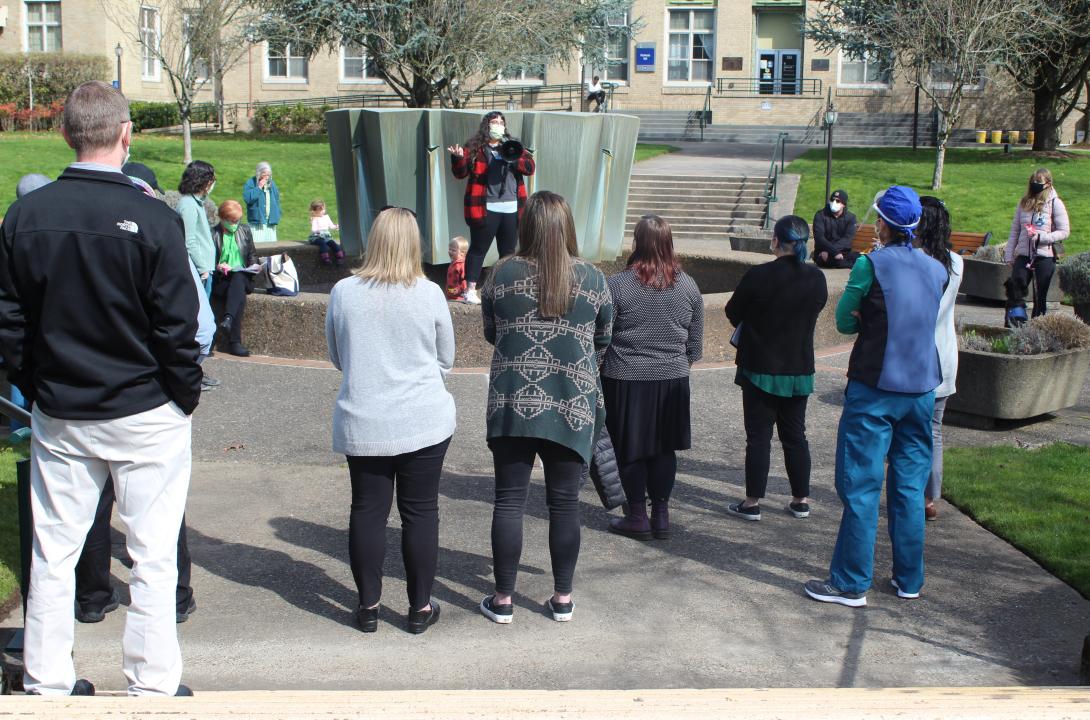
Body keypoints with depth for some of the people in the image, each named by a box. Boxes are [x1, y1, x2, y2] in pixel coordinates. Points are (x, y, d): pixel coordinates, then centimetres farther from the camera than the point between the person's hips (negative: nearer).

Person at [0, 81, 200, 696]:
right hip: (146, 415, -4)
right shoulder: (152, 219, -15)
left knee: (53, 552, 14)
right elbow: (177, 325, -13)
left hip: (59, 415, 4)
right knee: (153, 555, 7)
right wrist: (188, 393, 2)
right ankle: (154, 685, 15)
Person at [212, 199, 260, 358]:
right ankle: (234, 341, -46)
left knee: (237, 278, -37)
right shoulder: (213, 234, 6)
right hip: (220, 281, -2)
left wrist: (255, 265, 0)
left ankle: (228, 319, -54)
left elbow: (252, 254, 23)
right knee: (239, 295, -36)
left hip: (242, 278, 2)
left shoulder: (244, 230, 18)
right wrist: (218, 266, -18)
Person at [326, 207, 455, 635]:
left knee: (367, 511, 10)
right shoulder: (430, 294, -9)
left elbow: (337, 358, 9)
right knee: (420, 512, 9)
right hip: (425, 422, -1)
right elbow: (446, 360, 4)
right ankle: (420, 607, 17)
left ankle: (369, 606, 20)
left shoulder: (344, 292, -5)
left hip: (363, 424, 1)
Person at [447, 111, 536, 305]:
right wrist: (458, 158, -23)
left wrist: (513, 158, -14)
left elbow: (530, 167, 4)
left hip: (511, 209, 4)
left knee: (508, 251, 11)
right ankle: (470, 290, 3)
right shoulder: (474, 148, 1)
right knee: (478, 249, -1)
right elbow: (461, 173, -3)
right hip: (485, 209, -4)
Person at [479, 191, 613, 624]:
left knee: (509, 501, 7)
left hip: (512, 405, 0)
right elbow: (602, 342, 10)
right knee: (564, 504, 10)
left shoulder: (503, 274, -4)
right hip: (572, 408, 1)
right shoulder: (593, 279, -2)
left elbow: (490, 334, 10)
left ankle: (503, 600, 14)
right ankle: (562, 599, 19)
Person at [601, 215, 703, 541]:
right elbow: (695, 345, 7)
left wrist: (600, 368, 7)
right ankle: (661, 515, 19)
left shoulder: (617, 285, -13)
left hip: (626, 379, -3)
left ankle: (637, 516, 15)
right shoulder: (688, 286, 0)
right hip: (672, 380, 4)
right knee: (664, 448, 14)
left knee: (630, 449, 8)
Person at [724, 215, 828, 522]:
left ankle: (753, 502, 7)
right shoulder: (817, 279, -3)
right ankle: (801, 500, 21)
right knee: (795, 434, 15)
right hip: (800, 369, 4)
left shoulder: (759, 276, -17)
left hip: (760, 369, -4)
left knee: (758, 436, 3)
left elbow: (733, 313, -6)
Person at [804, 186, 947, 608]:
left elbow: (844, 322, -3)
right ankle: (909, 579, 20)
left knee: (861, 486, 0)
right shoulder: (937, 270, 5)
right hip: (921, 390, 5)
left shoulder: (871, 265, -12)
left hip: (874, 389, -5)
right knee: (910, 486, 12)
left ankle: (851, 584, 5)